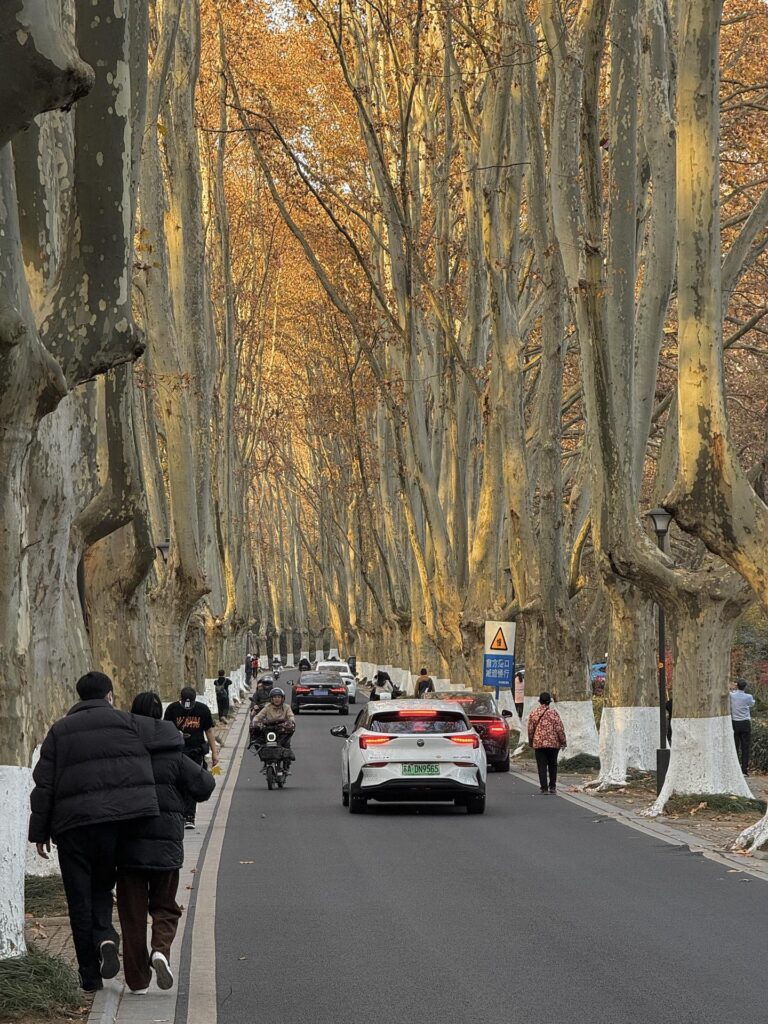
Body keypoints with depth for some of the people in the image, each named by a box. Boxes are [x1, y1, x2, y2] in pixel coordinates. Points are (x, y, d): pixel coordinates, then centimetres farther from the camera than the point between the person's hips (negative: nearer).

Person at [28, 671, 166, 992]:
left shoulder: (60, 731, 10)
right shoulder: (129, 724, 7)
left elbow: (44, 785, 6)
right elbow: (174, 743, 8)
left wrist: (40, 832, 9)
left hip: (73, 824, 0)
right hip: (119, 820, 0)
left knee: (79, 899, 7)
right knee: (102, 887, 18)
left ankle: (90, 975, 8)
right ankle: (105, 936, -10)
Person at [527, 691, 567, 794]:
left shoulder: (533, 713, 2)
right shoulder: (553, 712, -5)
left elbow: (530, 729, 7)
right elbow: (559, 728, -6)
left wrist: (531, 742, 19)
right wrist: (563, 741, 3)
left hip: (538, 743, 1)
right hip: (553, 743, -1)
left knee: (542, 766, 1)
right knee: (552, 765, 13)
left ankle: (544, 788, -4)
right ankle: (552, 787, 13)